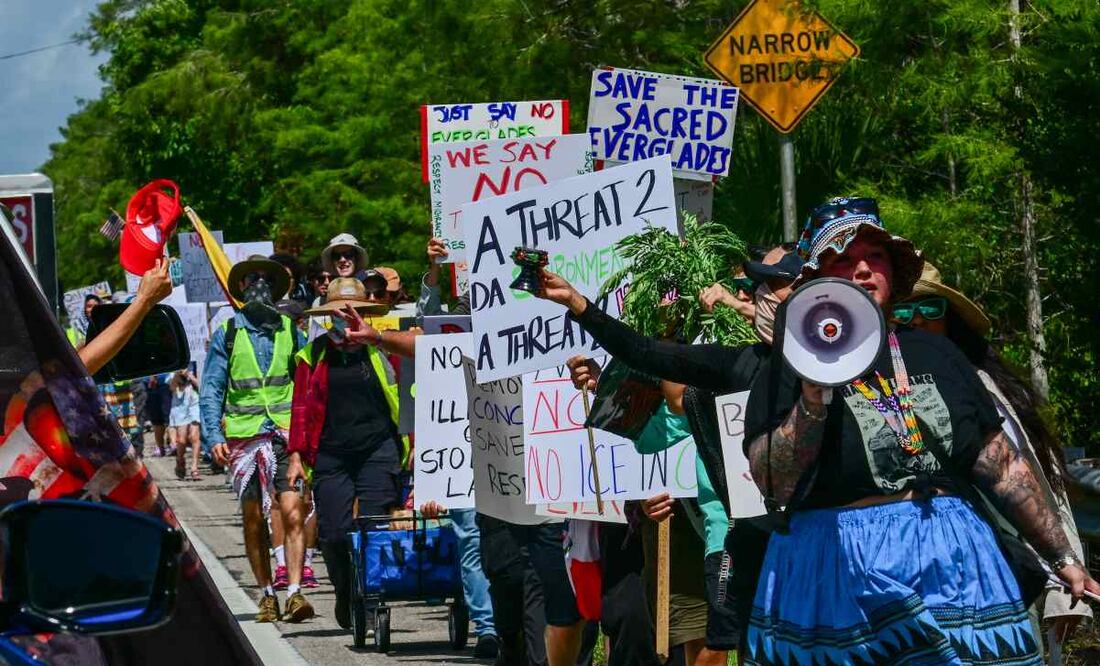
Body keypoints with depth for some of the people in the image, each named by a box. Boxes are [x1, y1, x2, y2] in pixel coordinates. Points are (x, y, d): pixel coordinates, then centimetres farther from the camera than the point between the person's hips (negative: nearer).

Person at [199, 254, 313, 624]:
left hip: (286, 431, 0)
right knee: (253, 517, 4)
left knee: (292, 511, -14)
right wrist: (214, 436, -5)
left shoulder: (289, 330, 10)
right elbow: (210, 389, 5)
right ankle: (267, 594, 14)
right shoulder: (227, 333, 6)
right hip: (243, 435, 0)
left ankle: (294, 592, -16)